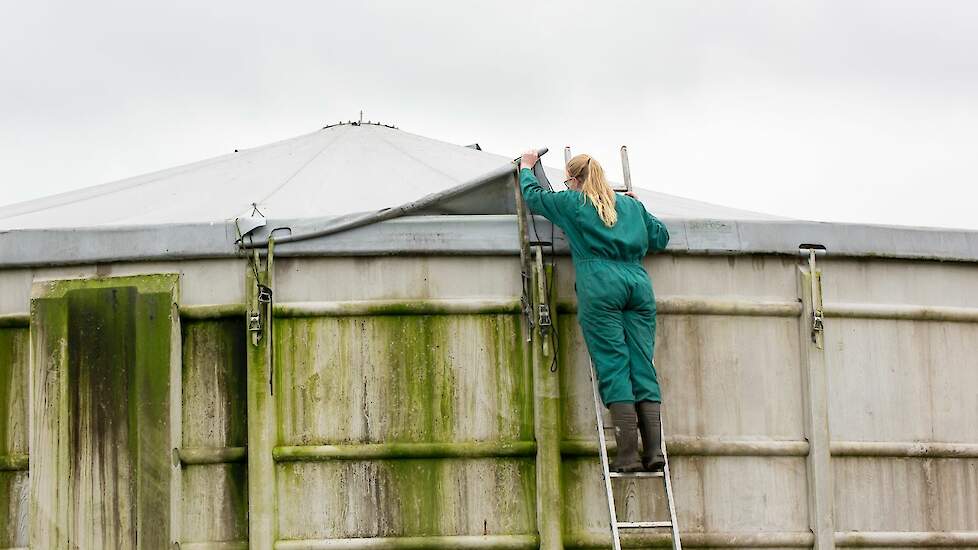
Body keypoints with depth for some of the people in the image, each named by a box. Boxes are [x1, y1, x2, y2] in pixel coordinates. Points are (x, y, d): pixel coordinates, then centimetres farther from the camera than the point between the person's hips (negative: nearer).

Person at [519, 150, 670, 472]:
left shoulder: (572, 203, 13)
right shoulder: (631, 205, 23)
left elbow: (532, 195, 27)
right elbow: (660, 237, 30)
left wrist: (526, 168, 46)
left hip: (601, 287, -4)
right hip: (638, 283, 4)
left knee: (613, 368, -9)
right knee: (643, 368, 0)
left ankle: (628, 455, -17)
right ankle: (653, 451, -11)